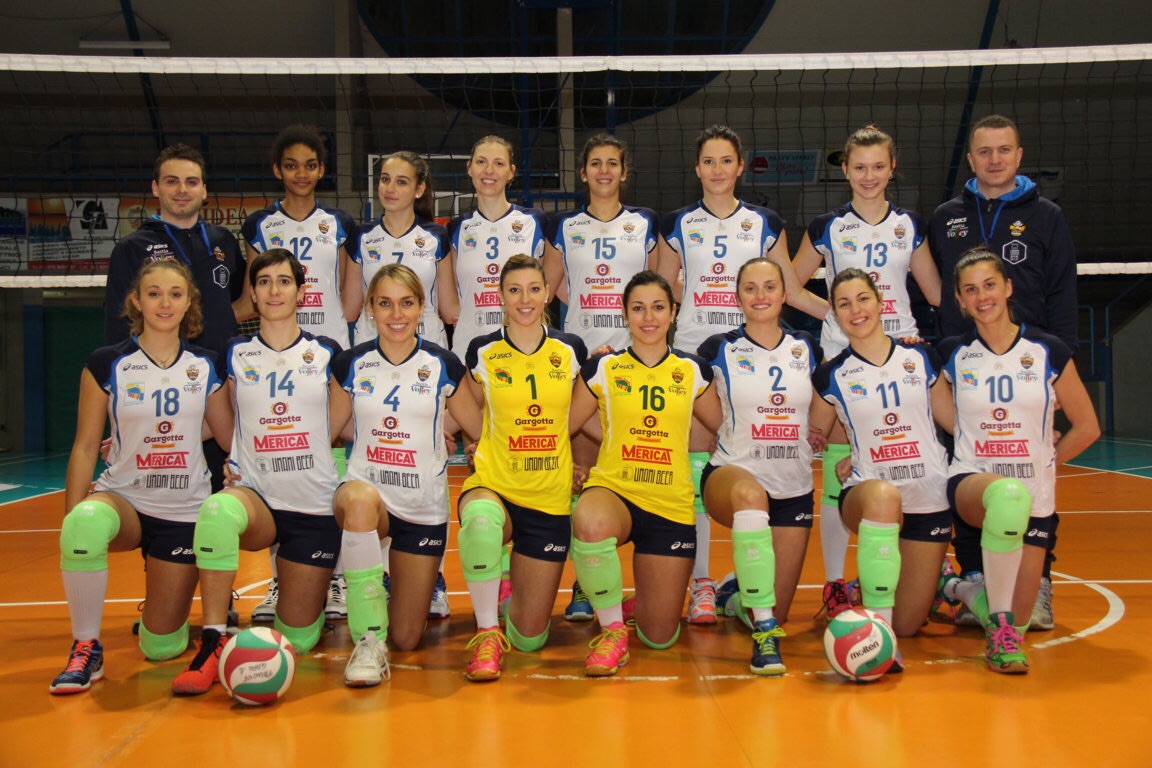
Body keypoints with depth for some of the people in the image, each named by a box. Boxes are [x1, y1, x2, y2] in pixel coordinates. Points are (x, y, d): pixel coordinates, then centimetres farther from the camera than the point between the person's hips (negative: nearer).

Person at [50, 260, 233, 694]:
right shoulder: (107, 365, -4)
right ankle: (86, 650, -20)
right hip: (123, 498, -1)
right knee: (86, 523, -40)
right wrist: (70, 519, -10)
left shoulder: (205, 367, 1)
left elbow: (234, 439, 8)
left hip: (184, 511, 1)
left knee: (161, 648, 0)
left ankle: (174, 600, 38)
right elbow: (85, 447, -3)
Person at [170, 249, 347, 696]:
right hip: (256, 497, 0)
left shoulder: (327, 353, 3)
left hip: (315, 507, 0)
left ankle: (314, 590, 39)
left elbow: (336, 428, 9)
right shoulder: (235, 355, 5)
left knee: (297, 640, 4)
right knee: (217, 511, -38)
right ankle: (213, 642, -28)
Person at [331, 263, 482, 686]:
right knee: (359, 498, -41)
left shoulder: (443, 365, -2)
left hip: (424, 507, 1)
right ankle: (369, 640, -30)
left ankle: (395, 583, 39)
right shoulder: (351, 364, 0)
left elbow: (482, 431, 8)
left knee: (407, 639, 2)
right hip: (366, 490, 0)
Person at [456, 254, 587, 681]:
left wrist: (578, 462, 7)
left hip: (551, 499, 1)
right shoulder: (481, 352, 0)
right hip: (493, 485, -1)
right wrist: (482, 448, 2)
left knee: (530, 639, 3)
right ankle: (486, 632, -21)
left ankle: (513, 585, 38)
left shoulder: (571, 350, 2)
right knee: (481, 519, -42)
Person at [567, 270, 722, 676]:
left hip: (672, 506, 2)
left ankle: (639, 604, 41)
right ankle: (612, 629, -15)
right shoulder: (602, 369, 3)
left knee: (660, 638, 1)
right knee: (589, 523, -42)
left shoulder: (693, 372, 7)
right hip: (613, 490, -1)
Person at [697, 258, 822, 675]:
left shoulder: (807, 349, 8)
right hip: (731, 476, -3)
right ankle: (763, 631, -36)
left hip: (793, 488, 4)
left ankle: (737, 594, 43)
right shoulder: (720, 350, 0)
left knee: (776, 614, 5)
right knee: (749, 493, -43)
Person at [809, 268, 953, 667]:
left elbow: (955, 421, 13)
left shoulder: (921, 358, 5)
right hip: (868, 492, -2)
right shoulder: (831, 376, 1)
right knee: (883, 496, -42)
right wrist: (843, 454, -7)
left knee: (906, 625, 1)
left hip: (929, 498, 2)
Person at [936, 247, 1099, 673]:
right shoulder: (951, 354, -1)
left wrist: (1046, 463, 5)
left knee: (1015, 621, 1)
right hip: (971, 481, -2)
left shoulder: (1049, 352, -2)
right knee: (1009, 495, -41)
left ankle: (959, 589, 35)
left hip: (1034, 496, 2)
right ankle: (1000, 625, -28)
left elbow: (1087, 427, 6)